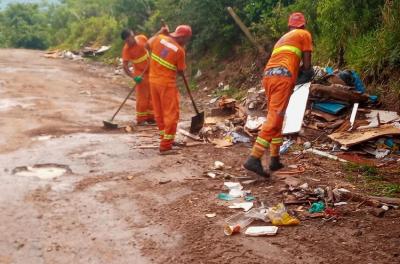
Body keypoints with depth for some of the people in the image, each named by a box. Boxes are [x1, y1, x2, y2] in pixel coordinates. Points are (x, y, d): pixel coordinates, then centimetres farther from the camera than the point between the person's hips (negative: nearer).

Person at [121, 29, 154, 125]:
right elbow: (125, 66, -27)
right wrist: (134, 77, -39)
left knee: (152, 95, 10)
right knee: (142, 96, -6)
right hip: (140, 73, -5)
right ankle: (141, 119, 3)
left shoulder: (142, 38, -9)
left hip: (151, 71, 5)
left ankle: (150, 117, 21)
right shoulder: (126, 49, -21)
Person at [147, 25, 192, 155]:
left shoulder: (159, 38, -4)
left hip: (154, 80, 7)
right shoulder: (180, 50, -15)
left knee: (159, 113, 16)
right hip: (167, 83, -7)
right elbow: (180, 72, -5)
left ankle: (166, 139, 29)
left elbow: (148, 44, 18)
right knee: (171, 114, 0)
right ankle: (166, 146, -1)